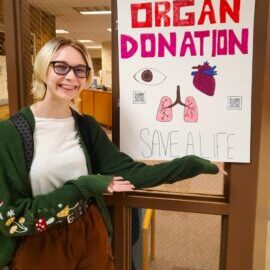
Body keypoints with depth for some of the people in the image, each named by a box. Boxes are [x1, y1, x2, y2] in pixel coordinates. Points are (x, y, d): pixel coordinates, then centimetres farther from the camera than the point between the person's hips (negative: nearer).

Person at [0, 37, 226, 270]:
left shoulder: (87, 127, -2)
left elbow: (129, 174, -9)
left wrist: (195, 164, -12)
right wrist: (82, 186, -23)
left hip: (92, 237, 4)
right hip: (38, 248, -3)